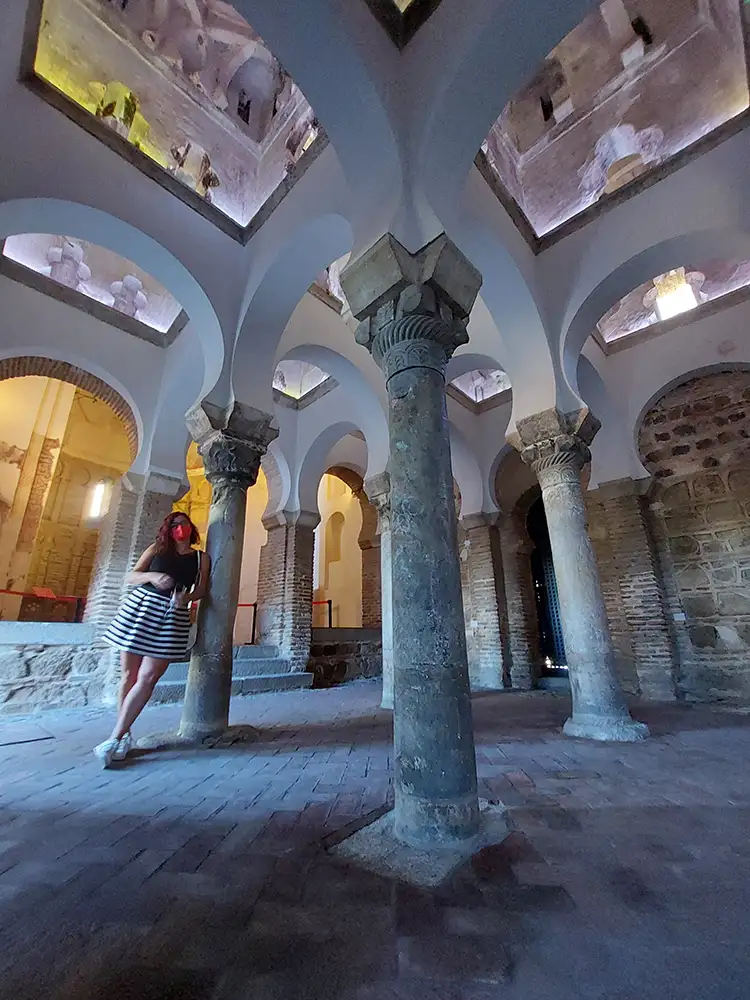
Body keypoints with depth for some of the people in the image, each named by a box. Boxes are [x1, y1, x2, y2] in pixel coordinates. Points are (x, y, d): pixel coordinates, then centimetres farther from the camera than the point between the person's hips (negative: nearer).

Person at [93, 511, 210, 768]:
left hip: (173, 616, -1)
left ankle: (115, 738, 3)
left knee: (147, 678, -7)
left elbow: (201, 590, 7)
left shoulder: (201, 558, 9)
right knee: (129, 675, 5)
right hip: (139, 606, 1)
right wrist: (152, 576, -13)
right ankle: (125, 735, 19)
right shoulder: (157, 548, 11)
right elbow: (131, 577, 7)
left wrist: (186, 597, -15)